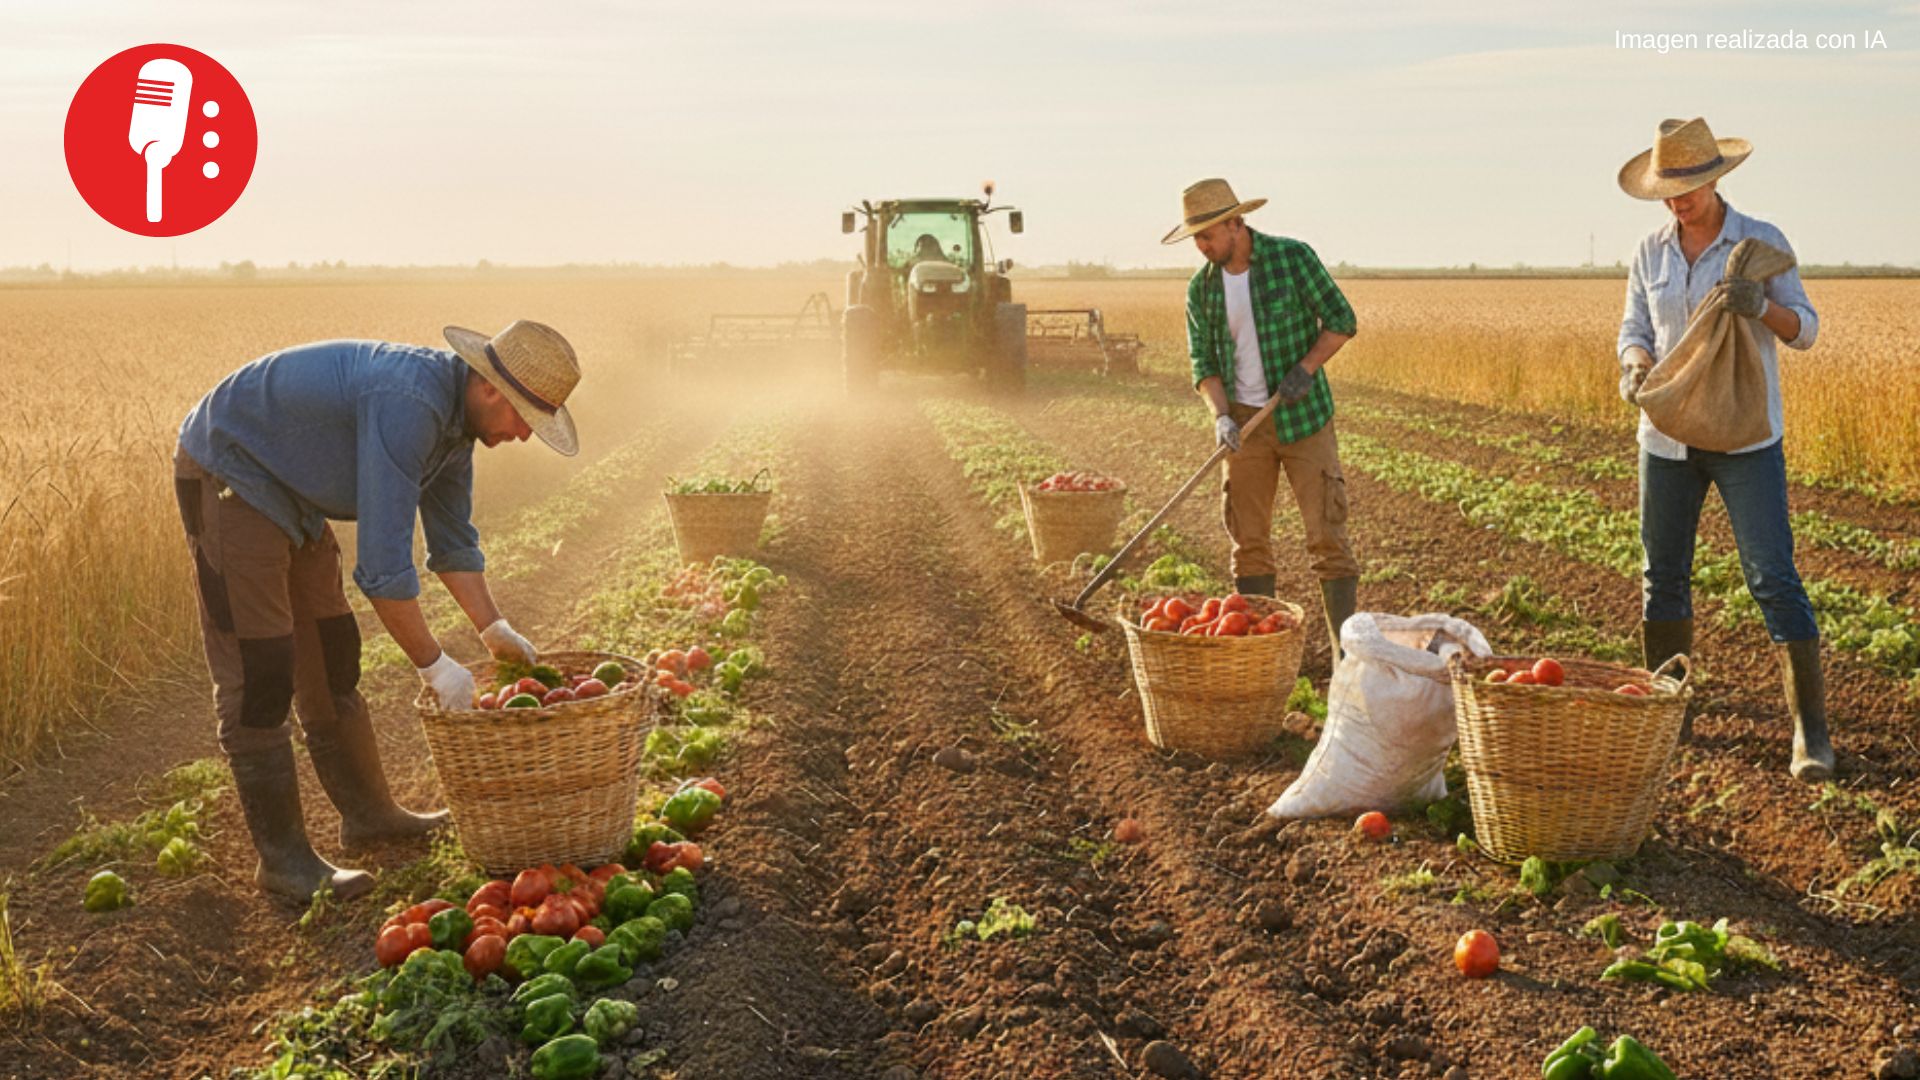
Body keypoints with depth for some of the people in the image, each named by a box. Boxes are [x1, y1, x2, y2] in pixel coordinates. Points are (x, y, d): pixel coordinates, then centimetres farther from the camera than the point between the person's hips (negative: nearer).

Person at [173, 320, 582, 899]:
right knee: (259, 675, -8)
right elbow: (382, 564, -32)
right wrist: (434, 663, -23)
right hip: (228, 477, -10)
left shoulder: (455, 414, -1)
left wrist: (494, 629, 7)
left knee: (331, 661, 15)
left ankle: (368, 813, 27)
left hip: (288, 492, 10)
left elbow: (453, 540, 14)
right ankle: (282, 858, 0)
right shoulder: (408, 404, -32)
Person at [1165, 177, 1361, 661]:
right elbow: (1203, 362, 1)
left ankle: (1345, 652, -1)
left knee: (1327, 534, -6)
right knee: (1249, 541, 4)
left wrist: (1306, 367, -21)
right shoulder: (1201, 288, 3)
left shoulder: (1292, 257, -9)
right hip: (1245, 422, 4)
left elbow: (1341, 320, -6)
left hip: (1304, 417, -3)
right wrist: (1220, 416, -16)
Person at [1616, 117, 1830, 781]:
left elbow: (1805, 331, -3)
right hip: (1667, 435, 4)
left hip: (1745, 437, -4)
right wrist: (1635, 367, -17)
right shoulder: (1650, 253, 6)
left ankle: (1810, 730, -3)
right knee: (1663, 576, 10)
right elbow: (1635, 332, 7)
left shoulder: (1762, 242, -4)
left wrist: (1762, 307, -25)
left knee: (1773, 578, -8)